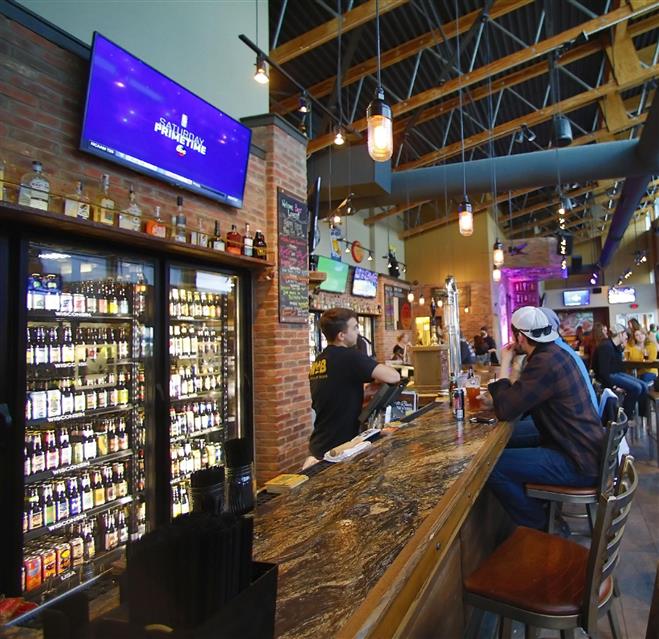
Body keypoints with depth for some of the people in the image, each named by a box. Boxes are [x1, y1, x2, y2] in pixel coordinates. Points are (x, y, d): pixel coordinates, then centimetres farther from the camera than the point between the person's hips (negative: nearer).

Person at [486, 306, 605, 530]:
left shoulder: (545, 362, -24)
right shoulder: (553, 352, 7)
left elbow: (504, 410, -24)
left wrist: (505, 364, -14)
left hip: (577, 464, -10)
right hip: (583, 447, 10)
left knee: (493, 466, -16)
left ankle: (537, 528, 6)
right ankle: (539, 504, 27)